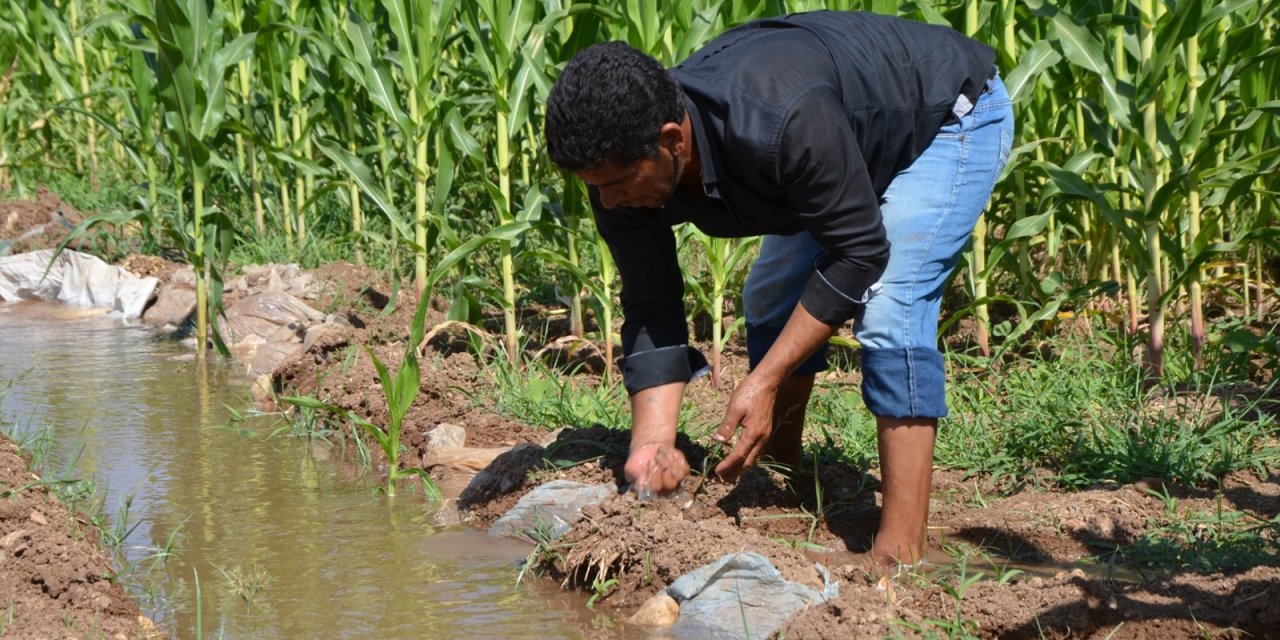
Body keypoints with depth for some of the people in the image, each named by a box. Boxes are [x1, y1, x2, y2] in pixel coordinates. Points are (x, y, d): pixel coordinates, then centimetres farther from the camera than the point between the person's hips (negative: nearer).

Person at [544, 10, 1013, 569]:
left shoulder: (781, 122, -43)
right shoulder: (622, 164, -21)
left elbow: (859, 252, -32)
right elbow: (651, 312, -15)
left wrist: (765, 380, -31)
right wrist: (652, 444, -29)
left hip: (954, 116, -8)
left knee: (887, 310, -22)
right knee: (771, 301, 9)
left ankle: (900, 555, -22)